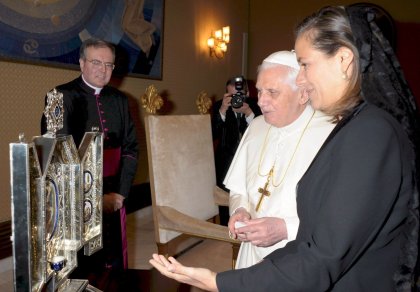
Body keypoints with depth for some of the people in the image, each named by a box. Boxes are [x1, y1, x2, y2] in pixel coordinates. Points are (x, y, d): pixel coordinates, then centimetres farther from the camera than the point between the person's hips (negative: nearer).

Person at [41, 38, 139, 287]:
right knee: (79, 270, 7)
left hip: (114, 200, 4)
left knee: (114, 264, 12)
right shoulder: (62, 96, -6)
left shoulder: (119, 99, 9)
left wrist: (120, 193, -3)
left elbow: (131, 148, 8)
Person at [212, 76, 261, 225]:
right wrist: (223, 110, -20)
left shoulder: (255, 106, -3)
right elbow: (213, 135, -9)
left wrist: (249, 113, -22)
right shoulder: (219, 106, -1)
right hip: (226, 161, 1)